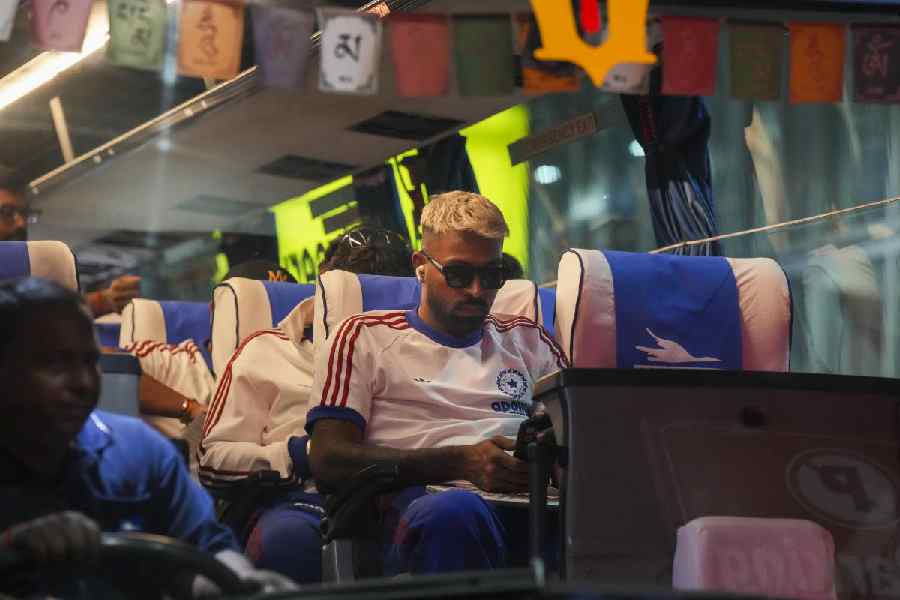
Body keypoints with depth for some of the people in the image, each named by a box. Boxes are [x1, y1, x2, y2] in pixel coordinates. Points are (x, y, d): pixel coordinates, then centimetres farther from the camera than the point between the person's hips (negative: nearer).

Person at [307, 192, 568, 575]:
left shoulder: (527, 340, 31)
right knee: (455, 512, -42)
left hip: (536, 502, 3)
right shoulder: (364, 338, 18)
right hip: (424, 503, -3)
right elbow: (328, 463, 4)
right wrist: (460, 462, -9)